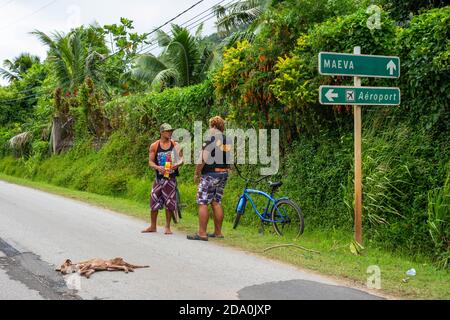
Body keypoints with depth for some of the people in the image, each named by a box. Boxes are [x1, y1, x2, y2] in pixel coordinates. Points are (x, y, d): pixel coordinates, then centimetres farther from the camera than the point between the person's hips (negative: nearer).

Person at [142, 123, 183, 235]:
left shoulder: (175, 145, 3)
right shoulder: (154, 146, 0)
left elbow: (181, 159, 3)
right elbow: (150, 162, 0)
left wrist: (177, 164, -19)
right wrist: (157, 167, -20)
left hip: (171, 177, 0)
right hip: (159, 178, 0)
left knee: (169, 203, 2)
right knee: (154, 201, 4)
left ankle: (168, 227, 14)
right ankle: (153, 226, 19)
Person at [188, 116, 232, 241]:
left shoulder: (211, 139, -13)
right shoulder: (228, 141, 11)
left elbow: (202, 159, -16)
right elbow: (229, 160, 16)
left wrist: (197, 174, -6)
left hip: (210, 175, -8)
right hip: (224, 175, 8)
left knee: (203, 203, -4)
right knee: (216, 203, 12)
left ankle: (202, 233, -6)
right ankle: (218, 232, 15)